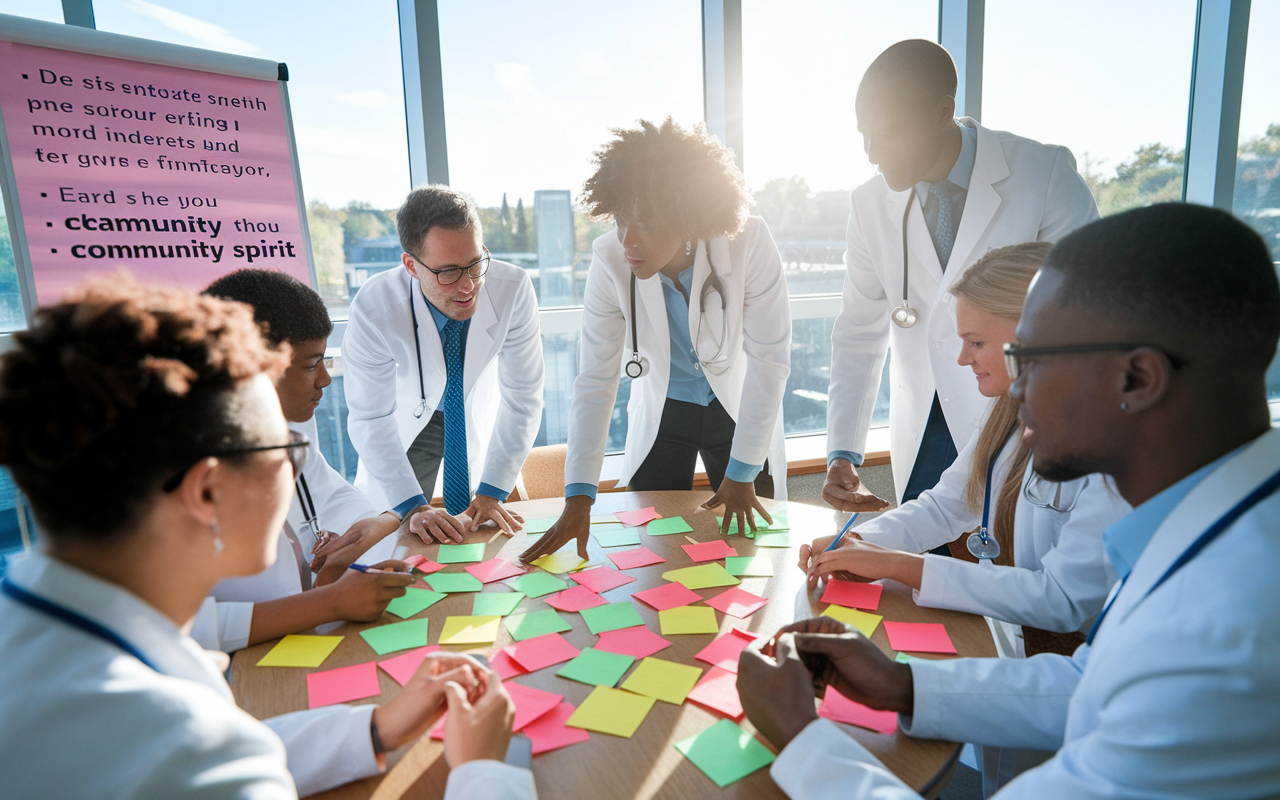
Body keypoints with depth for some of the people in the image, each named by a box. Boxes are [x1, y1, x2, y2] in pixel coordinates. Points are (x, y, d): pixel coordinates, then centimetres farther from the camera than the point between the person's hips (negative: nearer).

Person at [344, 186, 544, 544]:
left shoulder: (513, 288, -31)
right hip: (407, 419, 0)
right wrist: (413, 507, -30)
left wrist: (491, 493, -25)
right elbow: (370, 419, -22)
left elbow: (522, 398, -23)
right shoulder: (372, 309, -32)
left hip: (481, 417, 1)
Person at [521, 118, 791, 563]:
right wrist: (579, 495, -23)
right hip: (661, 413, 1)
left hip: (739, 410, -1)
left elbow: (769, 360, -20)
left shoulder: (750, 243, -27)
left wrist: (742, 473, -19)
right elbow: (596, 380, -18)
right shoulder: (609, 260, -22)